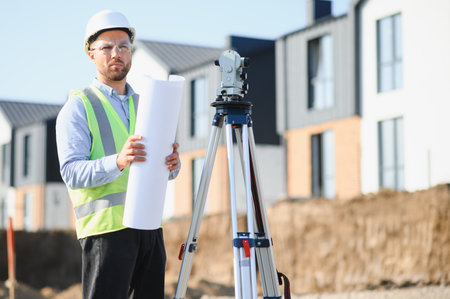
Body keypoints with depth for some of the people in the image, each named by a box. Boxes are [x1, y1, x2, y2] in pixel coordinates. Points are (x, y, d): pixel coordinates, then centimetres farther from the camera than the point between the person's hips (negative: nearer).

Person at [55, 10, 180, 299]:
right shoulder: (78, 107, 0)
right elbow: (72, 172, -12)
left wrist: (172, 163, -6)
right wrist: (117, 161, -29)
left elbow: (163, 171, 19)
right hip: (107, 226, -6)